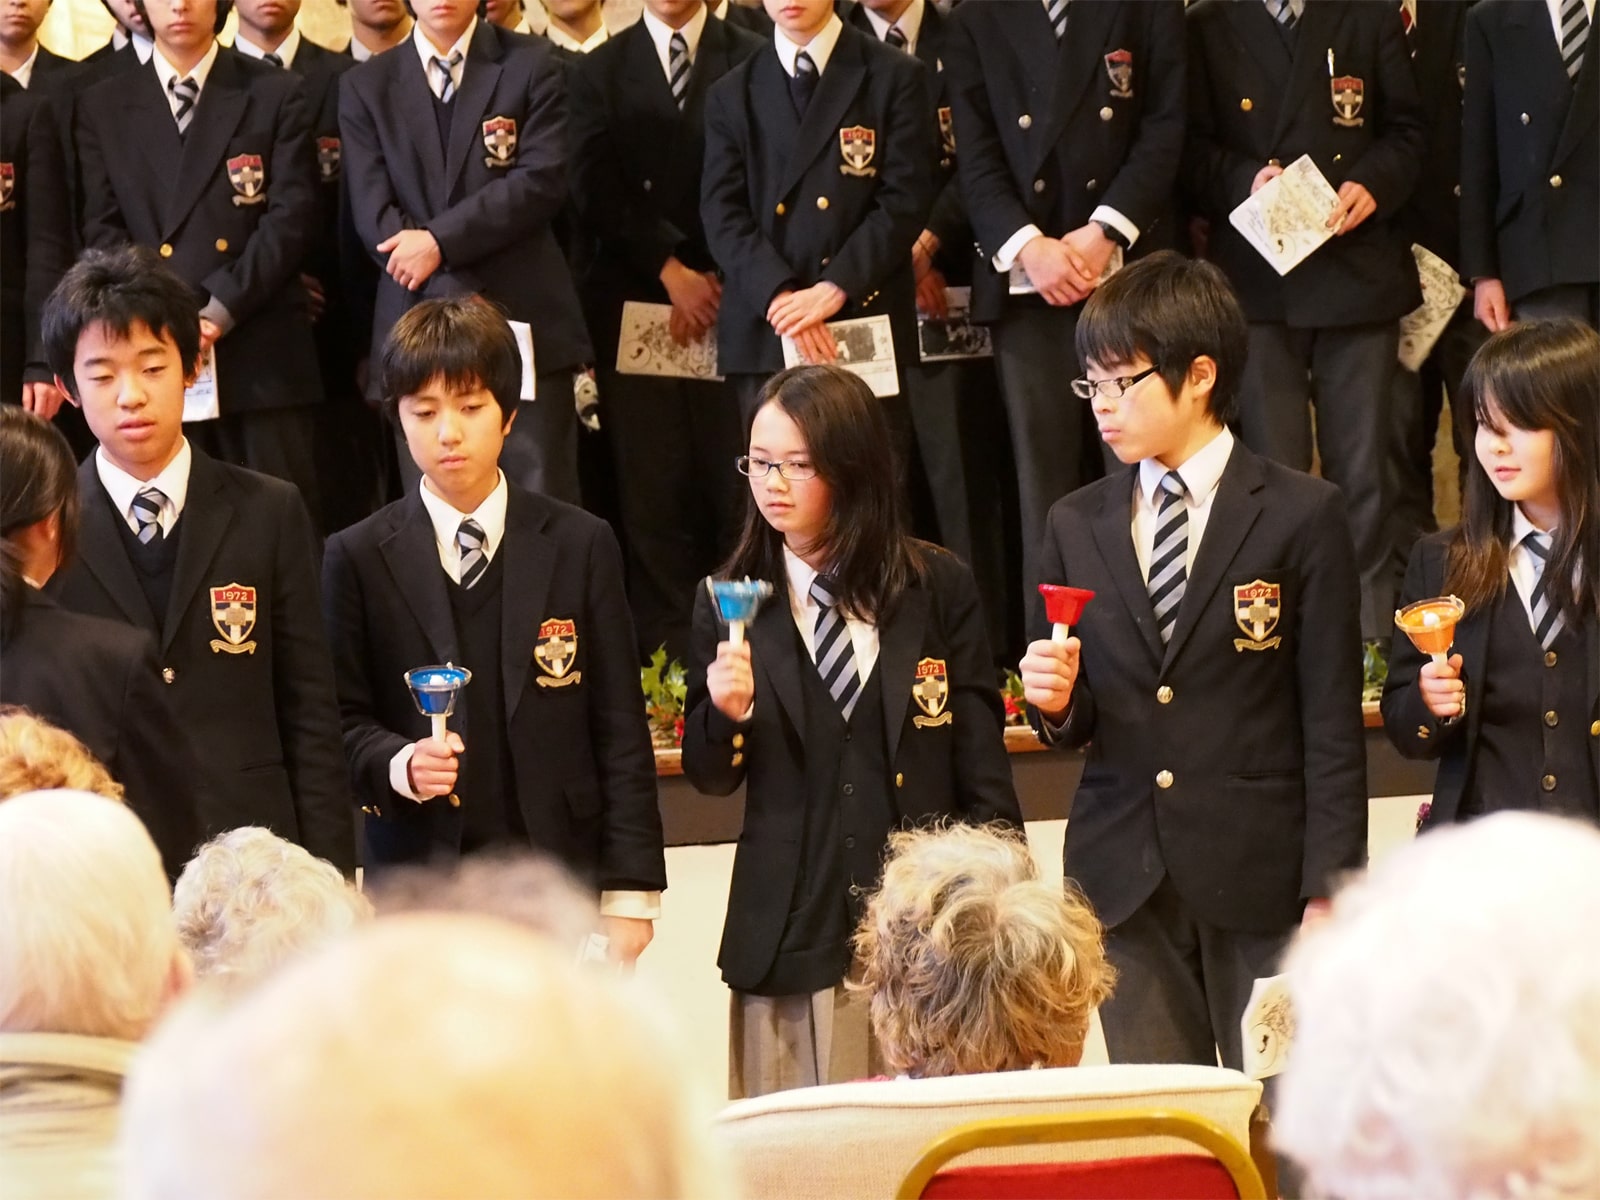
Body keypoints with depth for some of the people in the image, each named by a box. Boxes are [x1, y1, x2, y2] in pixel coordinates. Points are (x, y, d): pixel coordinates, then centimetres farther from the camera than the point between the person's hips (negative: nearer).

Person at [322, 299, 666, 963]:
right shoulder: (358, 558, 6)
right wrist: (399, 765, -16)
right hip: (419, 877, 0)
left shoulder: (580, 546, 7)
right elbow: (343, 722, 6)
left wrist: (630, 889, 0)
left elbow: (620, 730, 5)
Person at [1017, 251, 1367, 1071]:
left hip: (1261, 879, -4)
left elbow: (1332, 724, -3)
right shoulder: (1075, 526, 11)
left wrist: (1328, 889, -8)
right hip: (1127, 879, 4)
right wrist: (1055, 703, -8)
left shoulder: (1302, 517, -2)